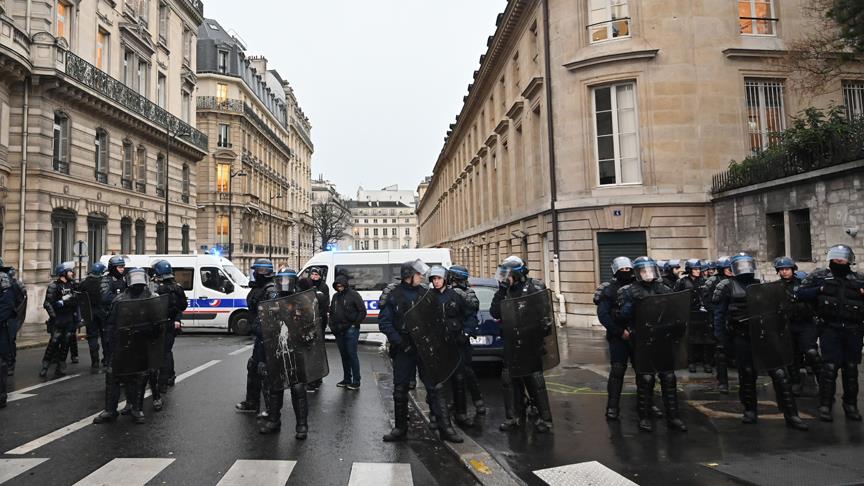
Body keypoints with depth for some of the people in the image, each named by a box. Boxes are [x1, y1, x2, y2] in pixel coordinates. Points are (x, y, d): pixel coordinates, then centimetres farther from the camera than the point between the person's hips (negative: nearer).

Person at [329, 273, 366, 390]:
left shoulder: (354, 295, -4)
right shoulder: (335, 296, 15)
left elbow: (362, 311, -5)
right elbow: (331, 312, 22)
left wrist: (355, 324, -10)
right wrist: (332, 326, 10)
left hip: (351, 330, -6)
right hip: (338, 331, 6)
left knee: (352, 355, -6)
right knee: (344, 355, 11)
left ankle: (356, 381, -1)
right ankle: (346, 379, 20)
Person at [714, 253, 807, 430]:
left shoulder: (760, 285, 13)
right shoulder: (728, 286, 2)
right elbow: (719, 313, 1)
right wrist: (721, 336, -3)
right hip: (742, 337, -3)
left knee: (779, 373, -4)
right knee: (747, 374, 7)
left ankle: (791, 415, 1)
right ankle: (750, 410, 23)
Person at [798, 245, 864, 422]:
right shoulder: (819, 276, 6)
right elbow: (801, 293, 1)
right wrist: (820, 290, -14)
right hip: (830, 328, -3)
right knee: (830, 367, -6)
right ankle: (825, 406, 2)